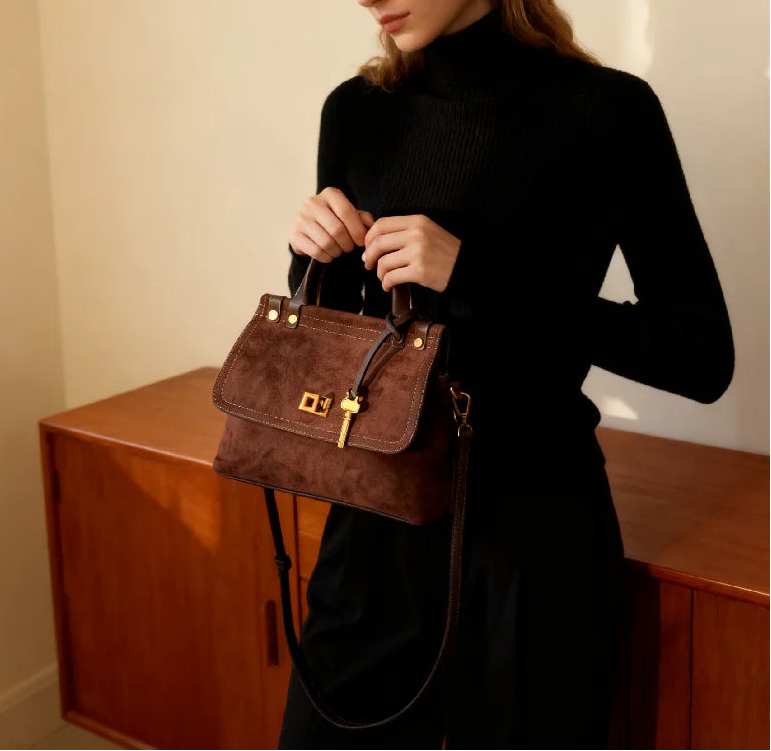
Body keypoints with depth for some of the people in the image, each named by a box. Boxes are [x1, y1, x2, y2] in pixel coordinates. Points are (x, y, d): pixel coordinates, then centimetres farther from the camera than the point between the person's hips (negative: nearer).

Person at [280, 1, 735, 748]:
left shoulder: (606, 111, -11)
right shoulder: (357, 111, 1)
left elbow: (702, 357, -14)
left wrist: (475, 277, -21)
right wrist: (316, 259, -10)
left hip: (531, 533, -3)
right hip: (376, 520, 4)